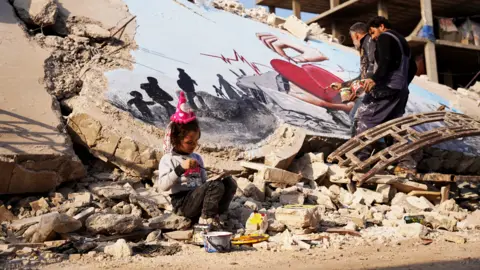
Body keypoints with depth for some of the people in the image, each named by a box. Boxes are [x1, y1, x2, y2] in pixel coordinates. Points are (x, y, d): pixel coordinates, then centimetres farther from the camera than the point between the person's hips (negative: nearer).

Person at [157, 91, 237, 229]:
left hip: (200, 200, 7)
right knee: (216, 186, -29)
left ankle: (212, 216, -14)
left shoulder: (197, 158, 18)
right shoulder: (168, 159, -2)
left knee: (229, 182, -14)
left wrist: (214, 177, -1)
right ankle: (207, 220, -14)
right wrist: (181, 168, -25)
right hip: (183, 203, -7)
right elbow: (163, 185, -16)